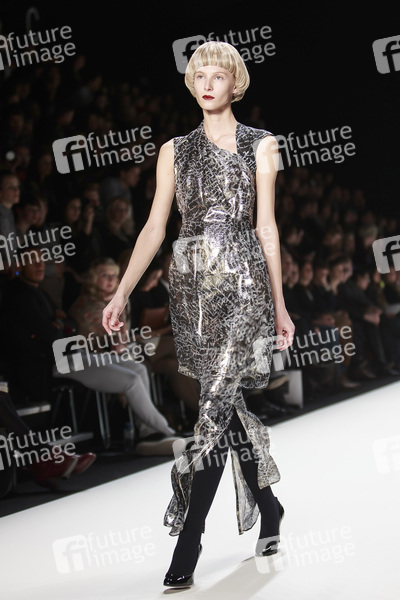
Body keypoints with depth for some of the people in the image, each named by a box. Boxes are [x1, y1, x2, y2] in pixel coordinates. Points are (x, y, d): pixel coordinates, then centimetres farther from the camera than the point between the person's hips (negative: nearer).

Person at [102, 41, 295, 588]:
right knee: (225, 402, 6)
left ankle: (186, 547, -12)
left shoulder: (260, 144, 7)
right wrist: (122, 293, 1)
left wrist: (279, 304, 4)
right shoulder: (175, 150, 13)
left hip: (243, 280, -3)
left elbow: (266, 226, 6)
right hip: (192, 281, 3)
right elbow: (155, 227, 9)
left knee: (216, 402, -12)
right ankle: (268, 508, 24)